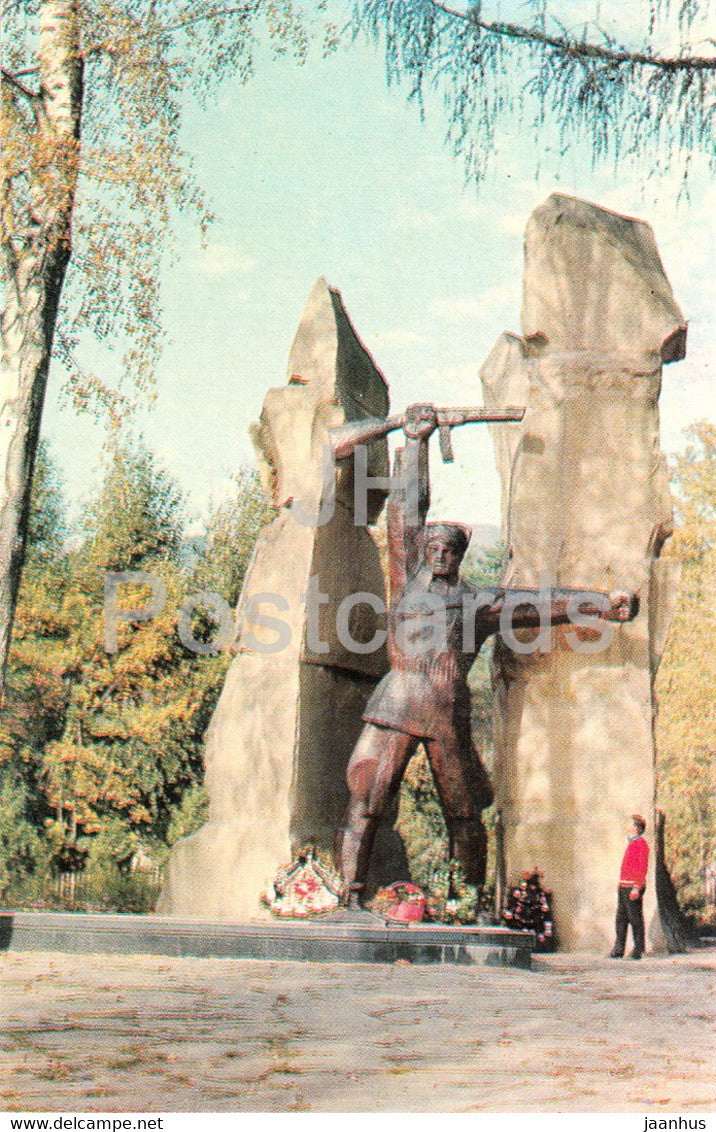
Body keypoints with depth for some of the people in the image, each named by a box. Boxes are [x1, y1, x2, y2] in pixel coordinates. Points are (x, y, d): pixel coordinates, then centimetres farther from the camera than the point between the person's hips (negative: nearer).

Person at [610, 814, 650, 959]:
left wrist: (636, 888, -22)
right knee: (621, 918, 7)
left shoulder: (641, 843, -10)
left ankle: (638, 950, 1)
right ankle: (618, 950, 9)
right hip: (624, 887, 9)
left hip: (633, 887, -9)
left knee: (635, 919, -4)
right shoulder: (631, 843, 19)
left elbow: (643, 867, -17)